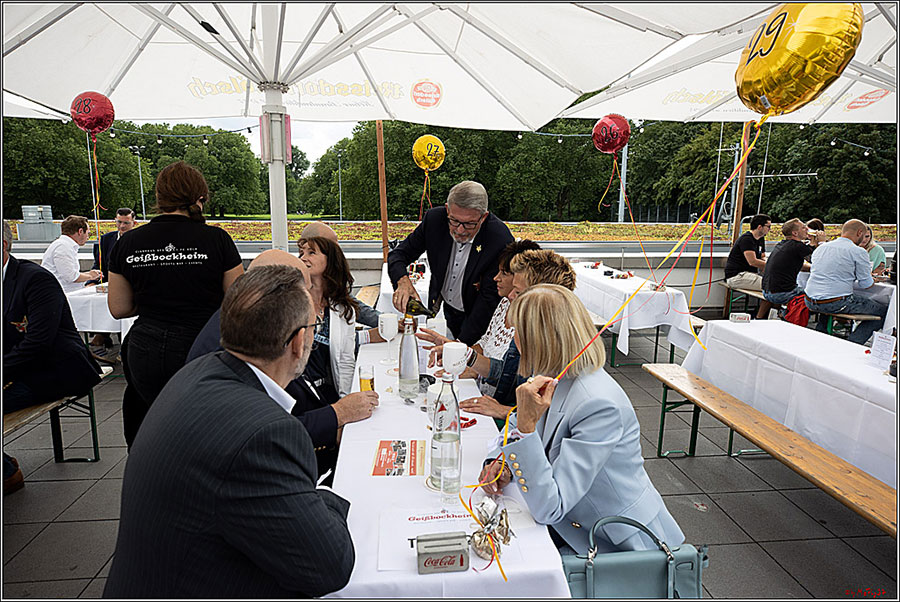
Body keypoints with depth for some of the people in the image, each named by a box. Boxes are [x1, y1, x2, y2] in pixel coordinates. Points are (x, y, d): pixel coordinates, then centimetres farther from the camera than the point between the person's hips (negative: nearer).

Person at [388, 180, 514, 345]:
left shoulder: (501, 241, -27)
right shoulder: (434, 218, -16)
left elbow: (489, 299, -25)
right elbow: (399, 254, -6)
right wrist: (402, 281, -29)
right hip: (441, 309, 3)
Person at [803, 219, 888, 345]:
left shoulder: (820, 248, 12)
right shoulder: (859, 252, -6)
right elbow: (866, 285, -2)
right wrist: (873, 280, 22)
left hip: (810, 302, 7)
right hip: (837, 304, -7)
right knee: (883, 311, 10)